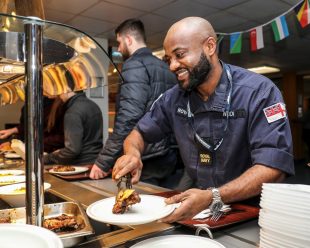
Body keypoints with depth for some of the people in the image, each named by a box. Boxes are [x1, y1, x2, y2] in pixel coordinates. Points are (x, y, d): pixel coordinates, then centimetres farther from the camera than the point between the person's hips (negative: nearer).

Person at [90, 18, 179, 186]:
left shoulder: (134, 65, -10)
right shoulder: (165, 67, 16)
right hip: (166, 157, 9)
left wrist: (103, 161, -18)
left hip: (145, 161, -9)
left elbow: (128, 118, -22)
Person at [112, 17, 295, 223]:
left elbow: (274, 168, -20)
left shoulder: (259, 91, -14)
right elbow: (139, 134, 10)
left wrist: (213, 197, -33)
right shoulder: (174, 98, 0)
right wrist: (133, 154, -13)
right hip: (195, 206, 4)